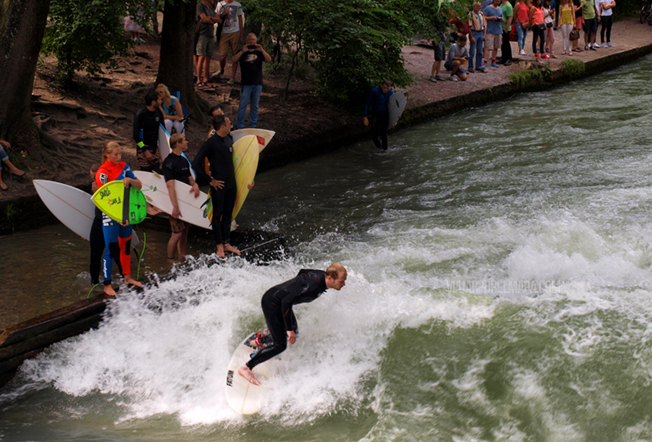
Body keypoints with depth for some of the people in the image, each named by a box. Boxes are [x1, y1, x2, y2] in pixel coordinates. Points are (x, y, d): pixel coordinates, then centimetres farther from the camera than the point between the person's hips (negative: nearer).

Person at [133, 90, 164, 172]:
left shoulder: (158, 113, 5)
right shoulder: (140, 114, -14)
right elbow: (136, 135, -14)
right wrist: (145, 150, -18)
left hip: (155, 148, 6)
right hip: (144, 150, -6)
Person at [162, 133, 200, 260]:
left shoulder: (184, 161, 14)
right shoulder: (169, 162, -14)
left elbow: (190, 178, 21)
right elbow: (170, 185, -22)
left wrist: (195, 185, -5)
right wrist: (175, 206, -29)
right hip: (176, 202, -9)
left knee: (185, 232, 13)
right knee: (177, 234, -9)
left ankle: (182, 258, 21)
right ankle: (170, 260, 2)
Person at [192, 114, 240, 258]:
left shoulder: (229, 138, 5)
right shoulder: (211, 143, -18)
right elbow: (196, 164, -18)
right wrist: (210, 180, -14)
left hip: (231, 183, 7)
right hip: (219, 185, -7)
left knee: (228, 213, 14)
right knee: (218, 214, 4)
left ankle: (226, 243, 24)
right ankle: (219, 245, 14)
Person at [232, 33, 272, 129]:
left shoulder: (259, 52, 12)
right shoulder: (242, 52, 7)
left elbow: (269, 60, -4)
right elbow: (233, 60, -9)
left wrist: (262, 50, -19)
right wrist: (243, 51, -19)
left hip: (257, 83, 2)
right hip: (245, 83, -2)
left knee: (255, 106, 9)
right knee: (243, 105, -5)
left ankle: (253, 125, 19)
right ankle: (239, 126, 1)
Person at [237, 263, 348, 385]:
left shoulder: (322, 275, -6)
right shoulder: (312, 286, -33)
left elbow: (302, 272, 15)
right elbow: (286, 301, -32)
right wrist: (289, 329, -29)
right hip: (272, 303, -10)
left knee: (292, 332, 25)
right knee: (280, 346, -10)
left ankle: (259, 342, 45)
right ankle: (246, 368, -2)